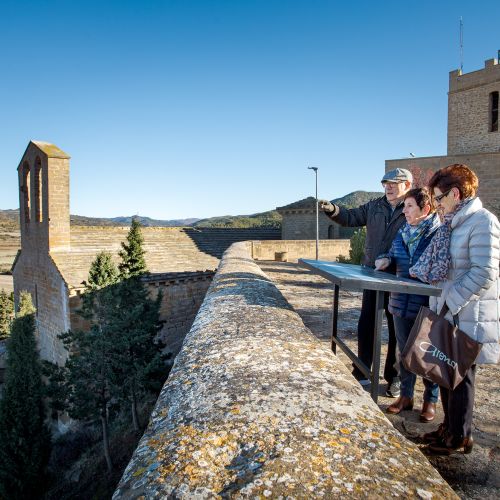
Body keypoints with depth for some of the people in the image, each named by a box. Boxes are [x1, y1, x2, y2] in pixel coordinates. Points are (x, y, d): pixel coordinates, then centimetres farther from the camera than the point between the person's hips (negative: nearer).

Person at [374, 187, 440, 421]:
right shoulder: (403, 232, 6)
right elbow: (394, 257, 17)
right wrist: (386, 260, -3)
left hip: (428, 305, -6)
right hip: (402, 301, 6)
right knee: (404, 351, 17)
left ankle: (430, 400, 31)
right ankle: (406, 395, 34)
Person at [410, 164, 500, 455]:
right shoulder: (454, 223, 12)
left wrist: (450, 301, -19)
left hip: (468, 316, -9)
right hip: (448, 312, 9)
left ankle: (459, 437, 24)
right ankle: (449, 427, 35)